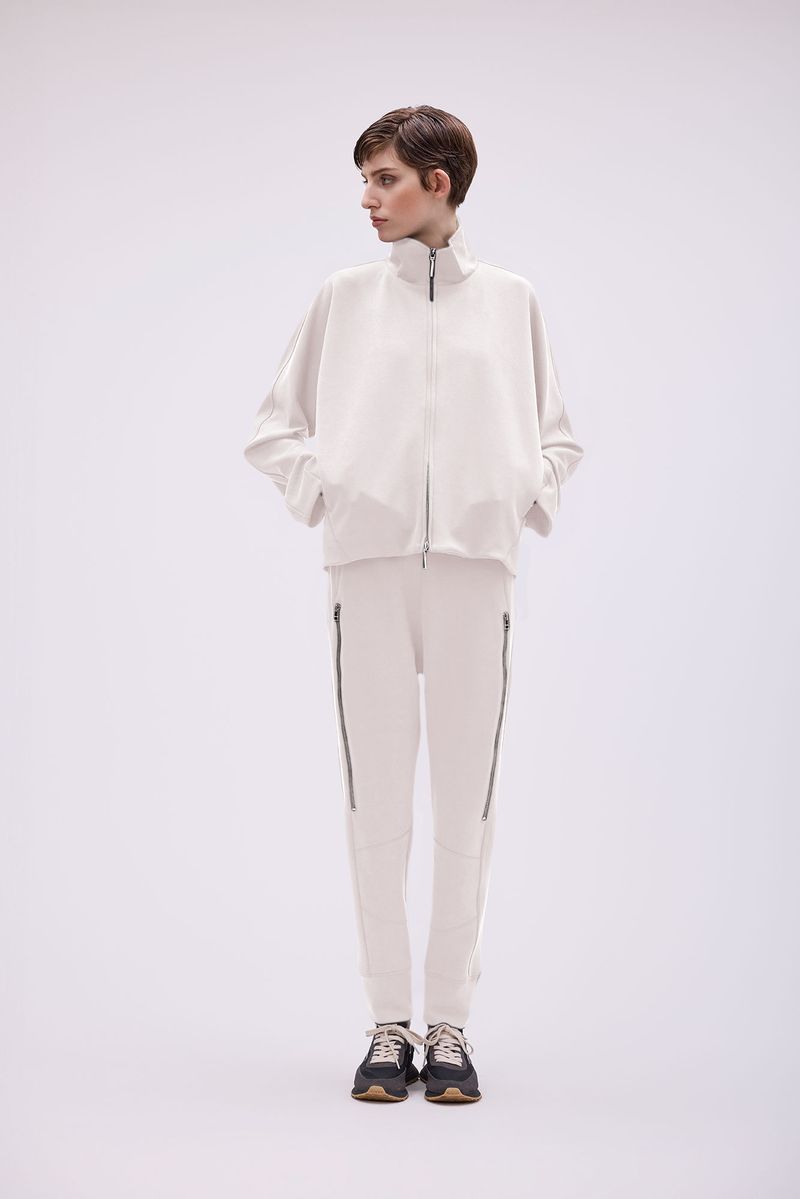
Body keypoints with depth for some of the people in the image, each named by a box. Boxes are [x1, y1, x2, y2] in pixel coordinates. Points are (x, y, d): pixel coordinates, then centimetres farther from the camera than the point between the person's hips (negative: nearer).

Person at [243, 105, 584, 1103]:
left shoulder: (511, 301, 10)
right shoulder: (344, 298, 9)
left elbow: (558, 437, 19)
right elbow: (272, 428, 15)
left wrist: (527, 497, 2)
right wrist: (321, 490, 0)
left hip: (475, 570, 0)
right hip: (369, 569, 0)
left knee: (467, 804, 1)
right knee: (376, 804, 1)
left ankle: (449, 1025, 10)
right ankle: (389, 1026, 10)